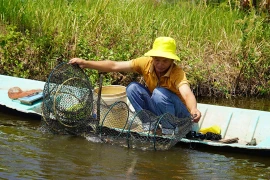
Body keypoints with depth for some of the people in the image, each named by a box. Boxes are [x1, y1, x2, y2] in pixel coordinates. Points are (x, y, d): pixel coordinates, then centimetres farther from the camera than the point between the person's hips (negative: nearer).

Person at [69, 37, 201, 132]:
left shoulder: (177, 73, -28)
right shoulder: (145, 63, -16)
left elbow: (187, 93, -47)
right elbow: (114, 66, -18)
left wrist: (194, 110, -69)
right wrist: (85, 63, -26)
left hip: (179, 114, -5)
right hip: (155, 110, 5)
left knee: (159, 93, -34)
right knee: (132, 88, -18)